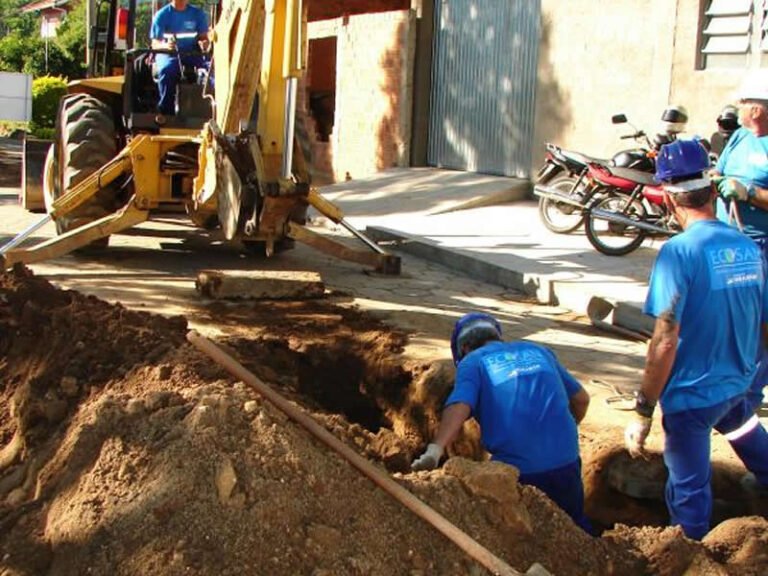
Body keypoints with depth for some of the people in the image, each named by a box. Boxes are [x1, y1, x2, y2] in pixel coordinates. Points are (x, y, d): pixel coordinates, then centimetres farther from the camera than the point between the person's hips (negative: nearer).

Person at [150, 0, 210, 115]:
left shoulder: (198, 14, 7)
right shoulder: (162, 15, 0)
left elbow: (204, 37, 8)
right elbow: (155, 43, -4)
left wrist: (204, 43, -17)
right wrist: (166, 45, -28)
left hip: (192, 54, 2)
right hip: (168, 53, -2)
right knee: (167, 70, -36)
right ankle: (166, 111, -31)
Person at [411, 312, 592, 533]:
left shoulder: (472, 362, 6)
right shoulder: (538, 351, 19)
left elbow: (459, 407, -14)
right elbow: (581, 399, 24)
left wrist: (434, 450, -26)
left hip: (517, 470, -3)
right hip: (565, 463, 4)